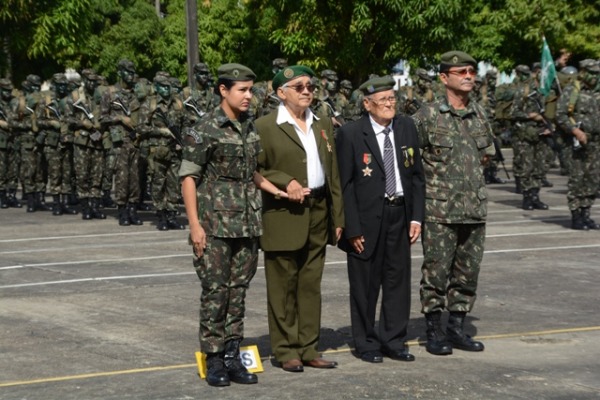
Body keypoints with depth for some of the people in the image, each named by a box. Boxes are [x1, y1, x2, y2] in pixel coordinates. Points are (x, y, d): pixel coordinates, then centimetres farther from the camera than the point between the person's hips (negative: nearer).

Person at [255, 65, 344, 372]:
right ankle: (286, 351, 10)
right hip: (283, 216, -5)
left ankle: (308, 349, 18)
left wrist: (338, 216, 10)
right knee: (283, 287, 1)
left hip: (318, 215, 6)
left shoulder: (323, 125, 14)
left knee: (311, 285, 10)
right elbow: (254, 170, -6)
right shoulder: (264, 127, -4)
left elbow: (333, 174, 14)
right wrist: (285, 182, -19)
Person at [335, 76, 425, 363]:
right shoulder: (351, 135, -9)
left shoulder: (407, 128, 6)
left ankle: (393, 341, 21)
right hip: (367, 218, -4)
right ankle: (366, 343, 17)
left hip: (400, 214, 5)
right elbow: (344, 185, -8)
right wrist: (352, 227, -12)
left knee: (398, 279, 9)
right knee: (365, 283, 4)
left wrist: (416, 217, 3)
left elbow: (417, 175, 10)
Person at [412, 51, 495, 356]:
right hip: (440, 209, -5)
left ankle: (457, 328, 21)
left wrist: (472, 171, 14)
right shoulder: (428, 115, -7)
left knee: (468, 270, 10)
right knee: (436, 270, 0)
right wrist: (431, 175, -1)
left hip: (475, 207, 5)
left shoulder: (480, 114, 9)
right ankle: (434, 331, 11)